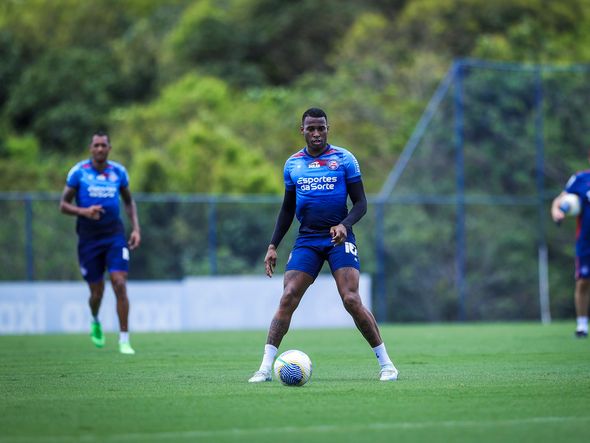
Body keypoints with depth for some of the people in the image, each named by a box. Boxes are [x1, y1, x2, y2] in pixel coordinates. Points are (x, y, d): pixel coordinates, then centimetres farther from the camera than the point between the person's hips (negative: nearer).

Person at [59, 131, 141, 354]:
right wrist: (84, 211, -21)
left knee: (120, 285, -13)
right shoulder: (78, 172, -5)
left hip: (115, 236, 1)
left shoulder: (118, 172, 3)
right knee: (97, 292, 5)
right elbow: (63, 205, -2)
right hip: (89, 239, -1)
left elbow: (129, 201, 17)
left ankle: (124, 341, -9)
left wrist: (135, 228, 6)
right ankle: (95, 322, 40)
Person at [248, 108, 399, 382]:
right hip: (307, 240, 3)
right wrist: (273, 246, 10)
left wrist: (344, 225, -21)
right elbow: (288, 208, 18)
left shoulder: (344, 159, 0)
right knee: (287, 299, -11)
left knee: (351, 300, -15)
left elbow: (360, 203, -1)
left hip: (339, 239, -3)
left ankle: (386, 364, -4)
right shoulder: (292, 164, 10)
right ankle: (265, 368, -10)